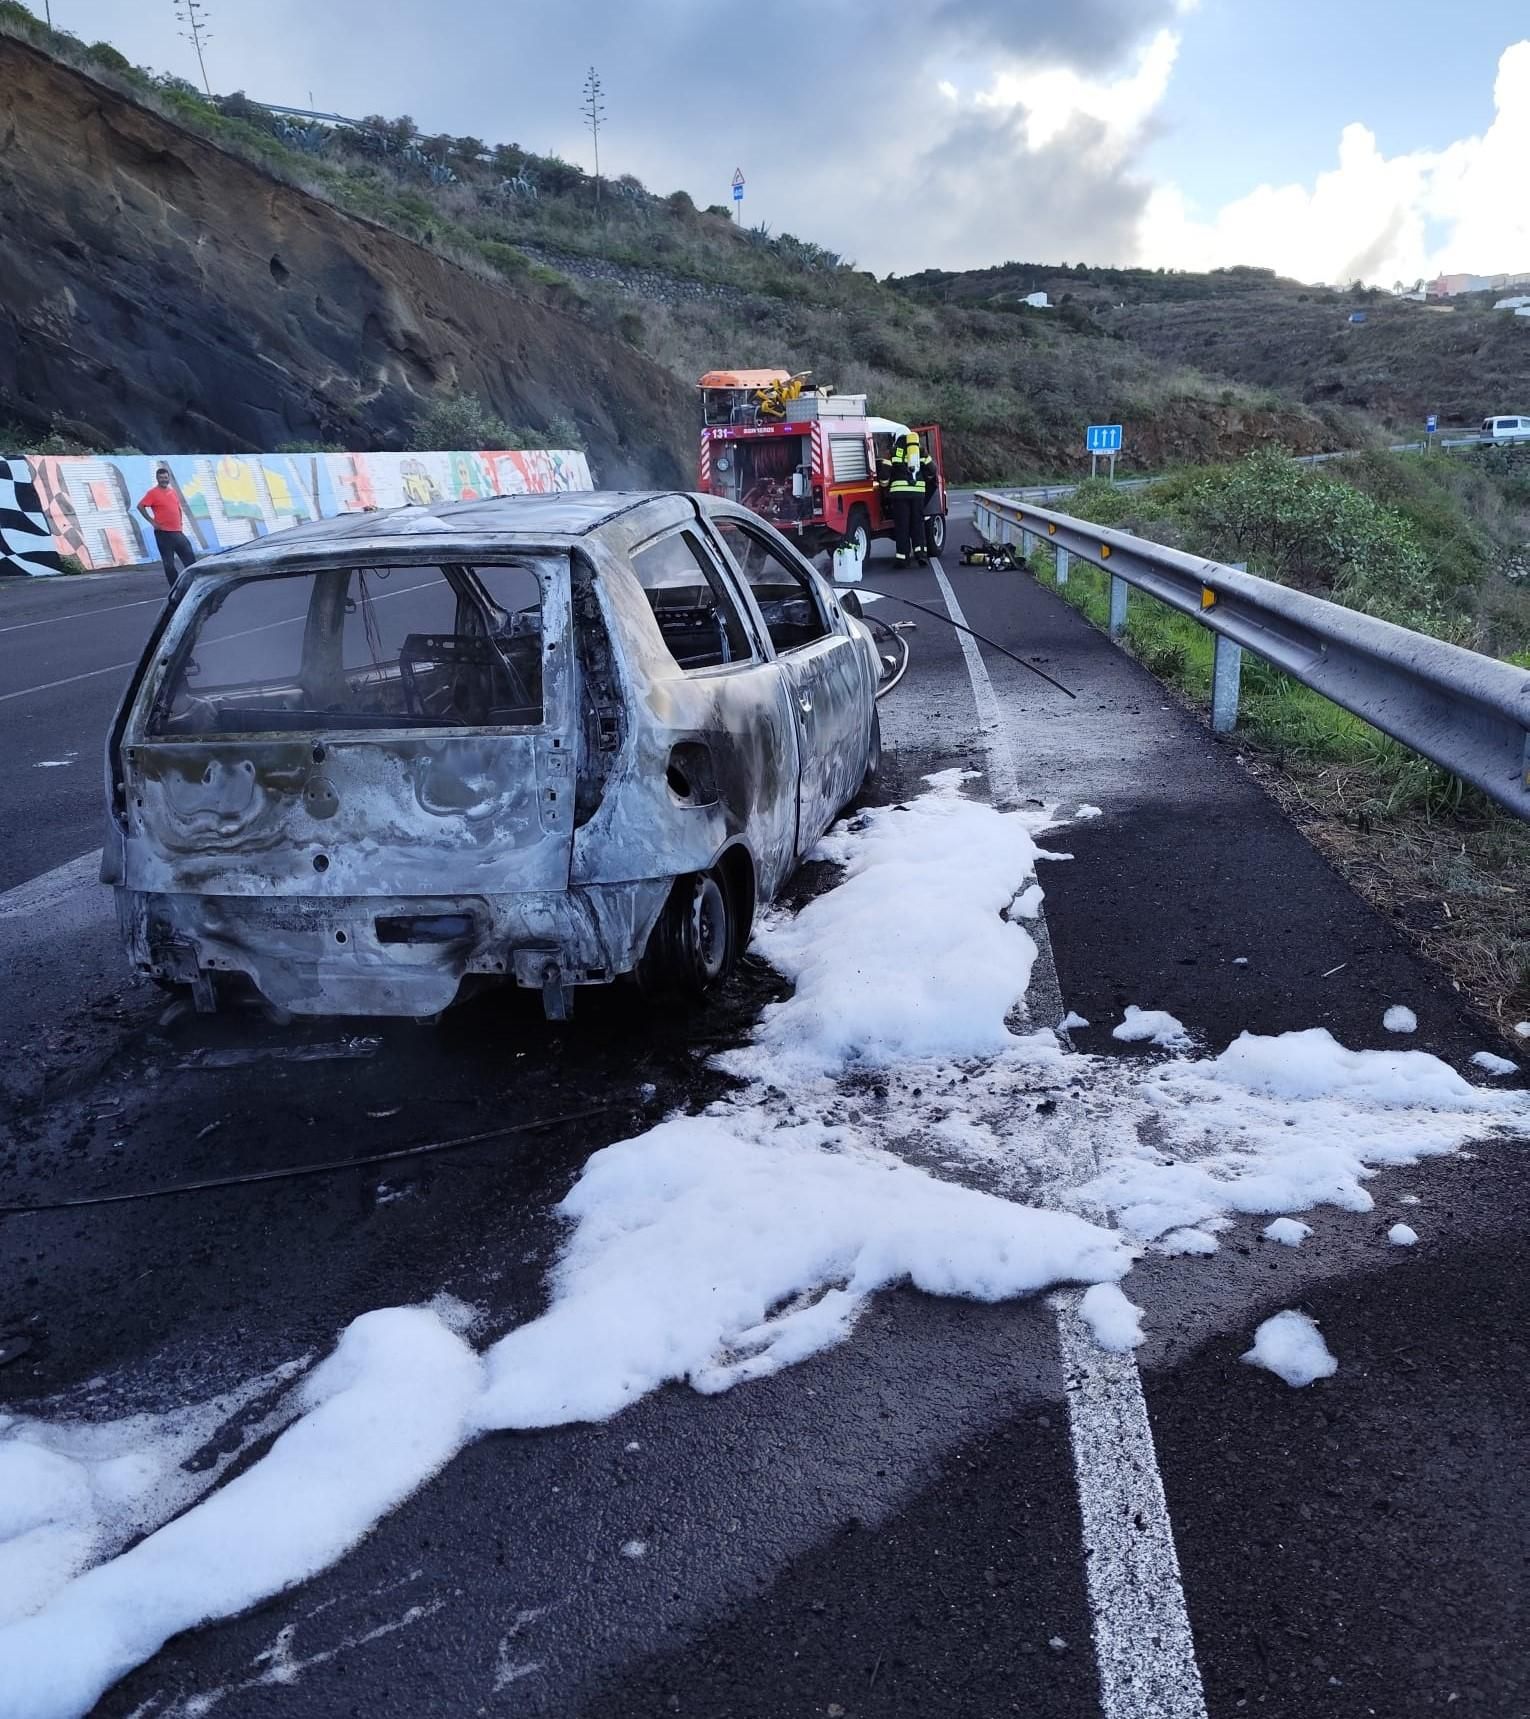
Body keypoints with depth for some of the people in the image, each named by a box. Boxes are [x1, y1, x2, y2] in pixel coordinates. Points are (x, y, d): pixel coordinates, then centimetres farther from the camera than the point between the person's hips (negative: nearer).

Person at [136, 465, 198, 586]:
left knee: (190, 557, 5)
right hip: (163, 533, -6)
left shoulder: (173, 492, 13)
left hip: (178, 532, 6)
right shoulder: (153, 493, -6)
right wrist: (152, 521, -12)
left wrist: (181, 521, 16)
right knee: (169, 563, 0)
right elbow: (140, 506, -11)